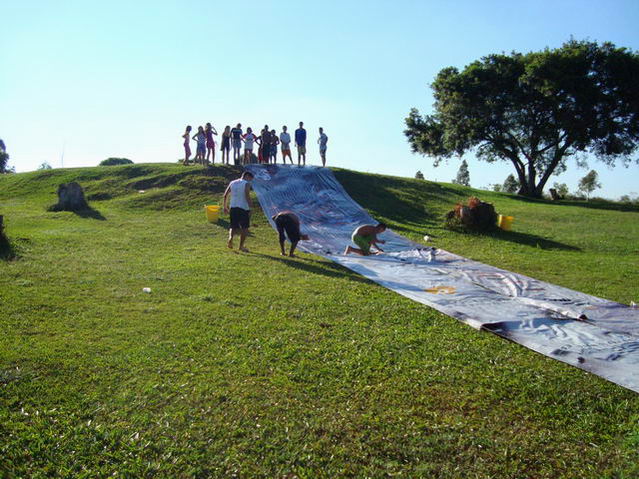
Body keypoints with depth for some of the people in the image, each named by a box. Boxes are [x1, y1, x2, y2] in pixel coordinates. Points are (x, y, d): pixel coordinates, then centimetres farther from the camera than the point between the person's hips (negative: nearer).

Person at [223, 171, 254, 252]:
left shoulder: (232, 183, 13)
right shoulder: (246, 184, -3)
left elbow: (225, 195, 12)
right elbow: (247, 196, -17)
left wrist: (225, 207, 18)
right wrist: (251, 207, -16)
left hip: (233, 208, 5)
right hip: (243, 209, -5)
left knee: (233, 226, 14)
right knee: (244, 228, 8)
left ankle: (230, 237, -16)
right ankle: (241, 246, 11)